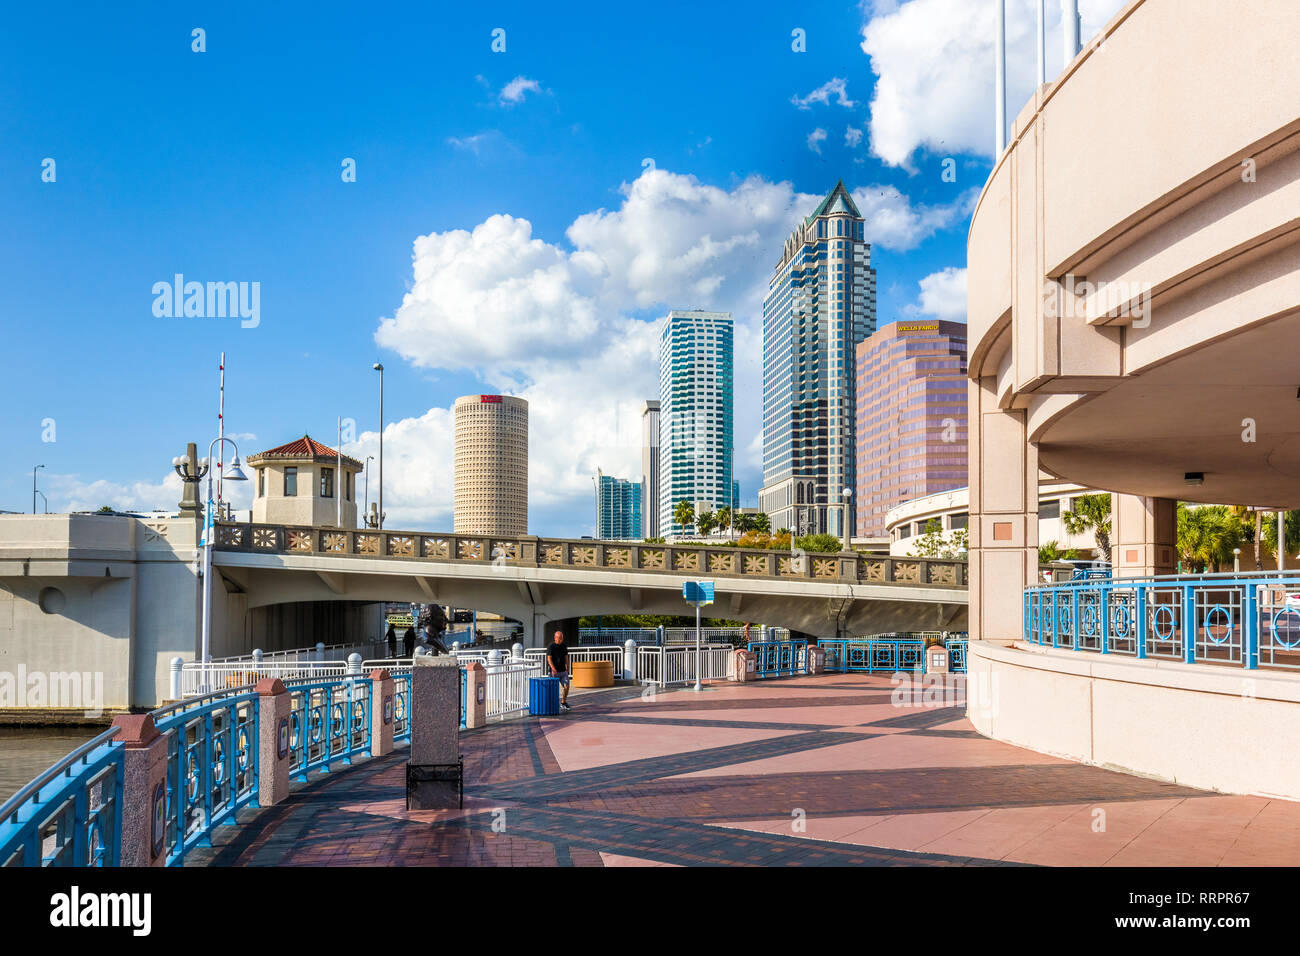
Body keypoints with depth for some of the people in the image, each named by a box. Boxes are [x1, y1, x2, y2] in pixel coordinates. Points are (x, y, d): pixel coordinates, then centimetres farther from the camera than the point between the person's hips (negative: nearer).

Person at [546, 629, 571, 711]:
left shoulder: (563, 646, 9)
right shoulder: (551, 646, -9)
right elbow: (549, 658, -18)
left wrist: (567, 669, 16)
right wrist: (553, 668, -30)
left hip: (563, 671, 4)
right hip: (554, 672, -4)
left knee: (566, 686, -6)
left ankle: (563, 702, 12)